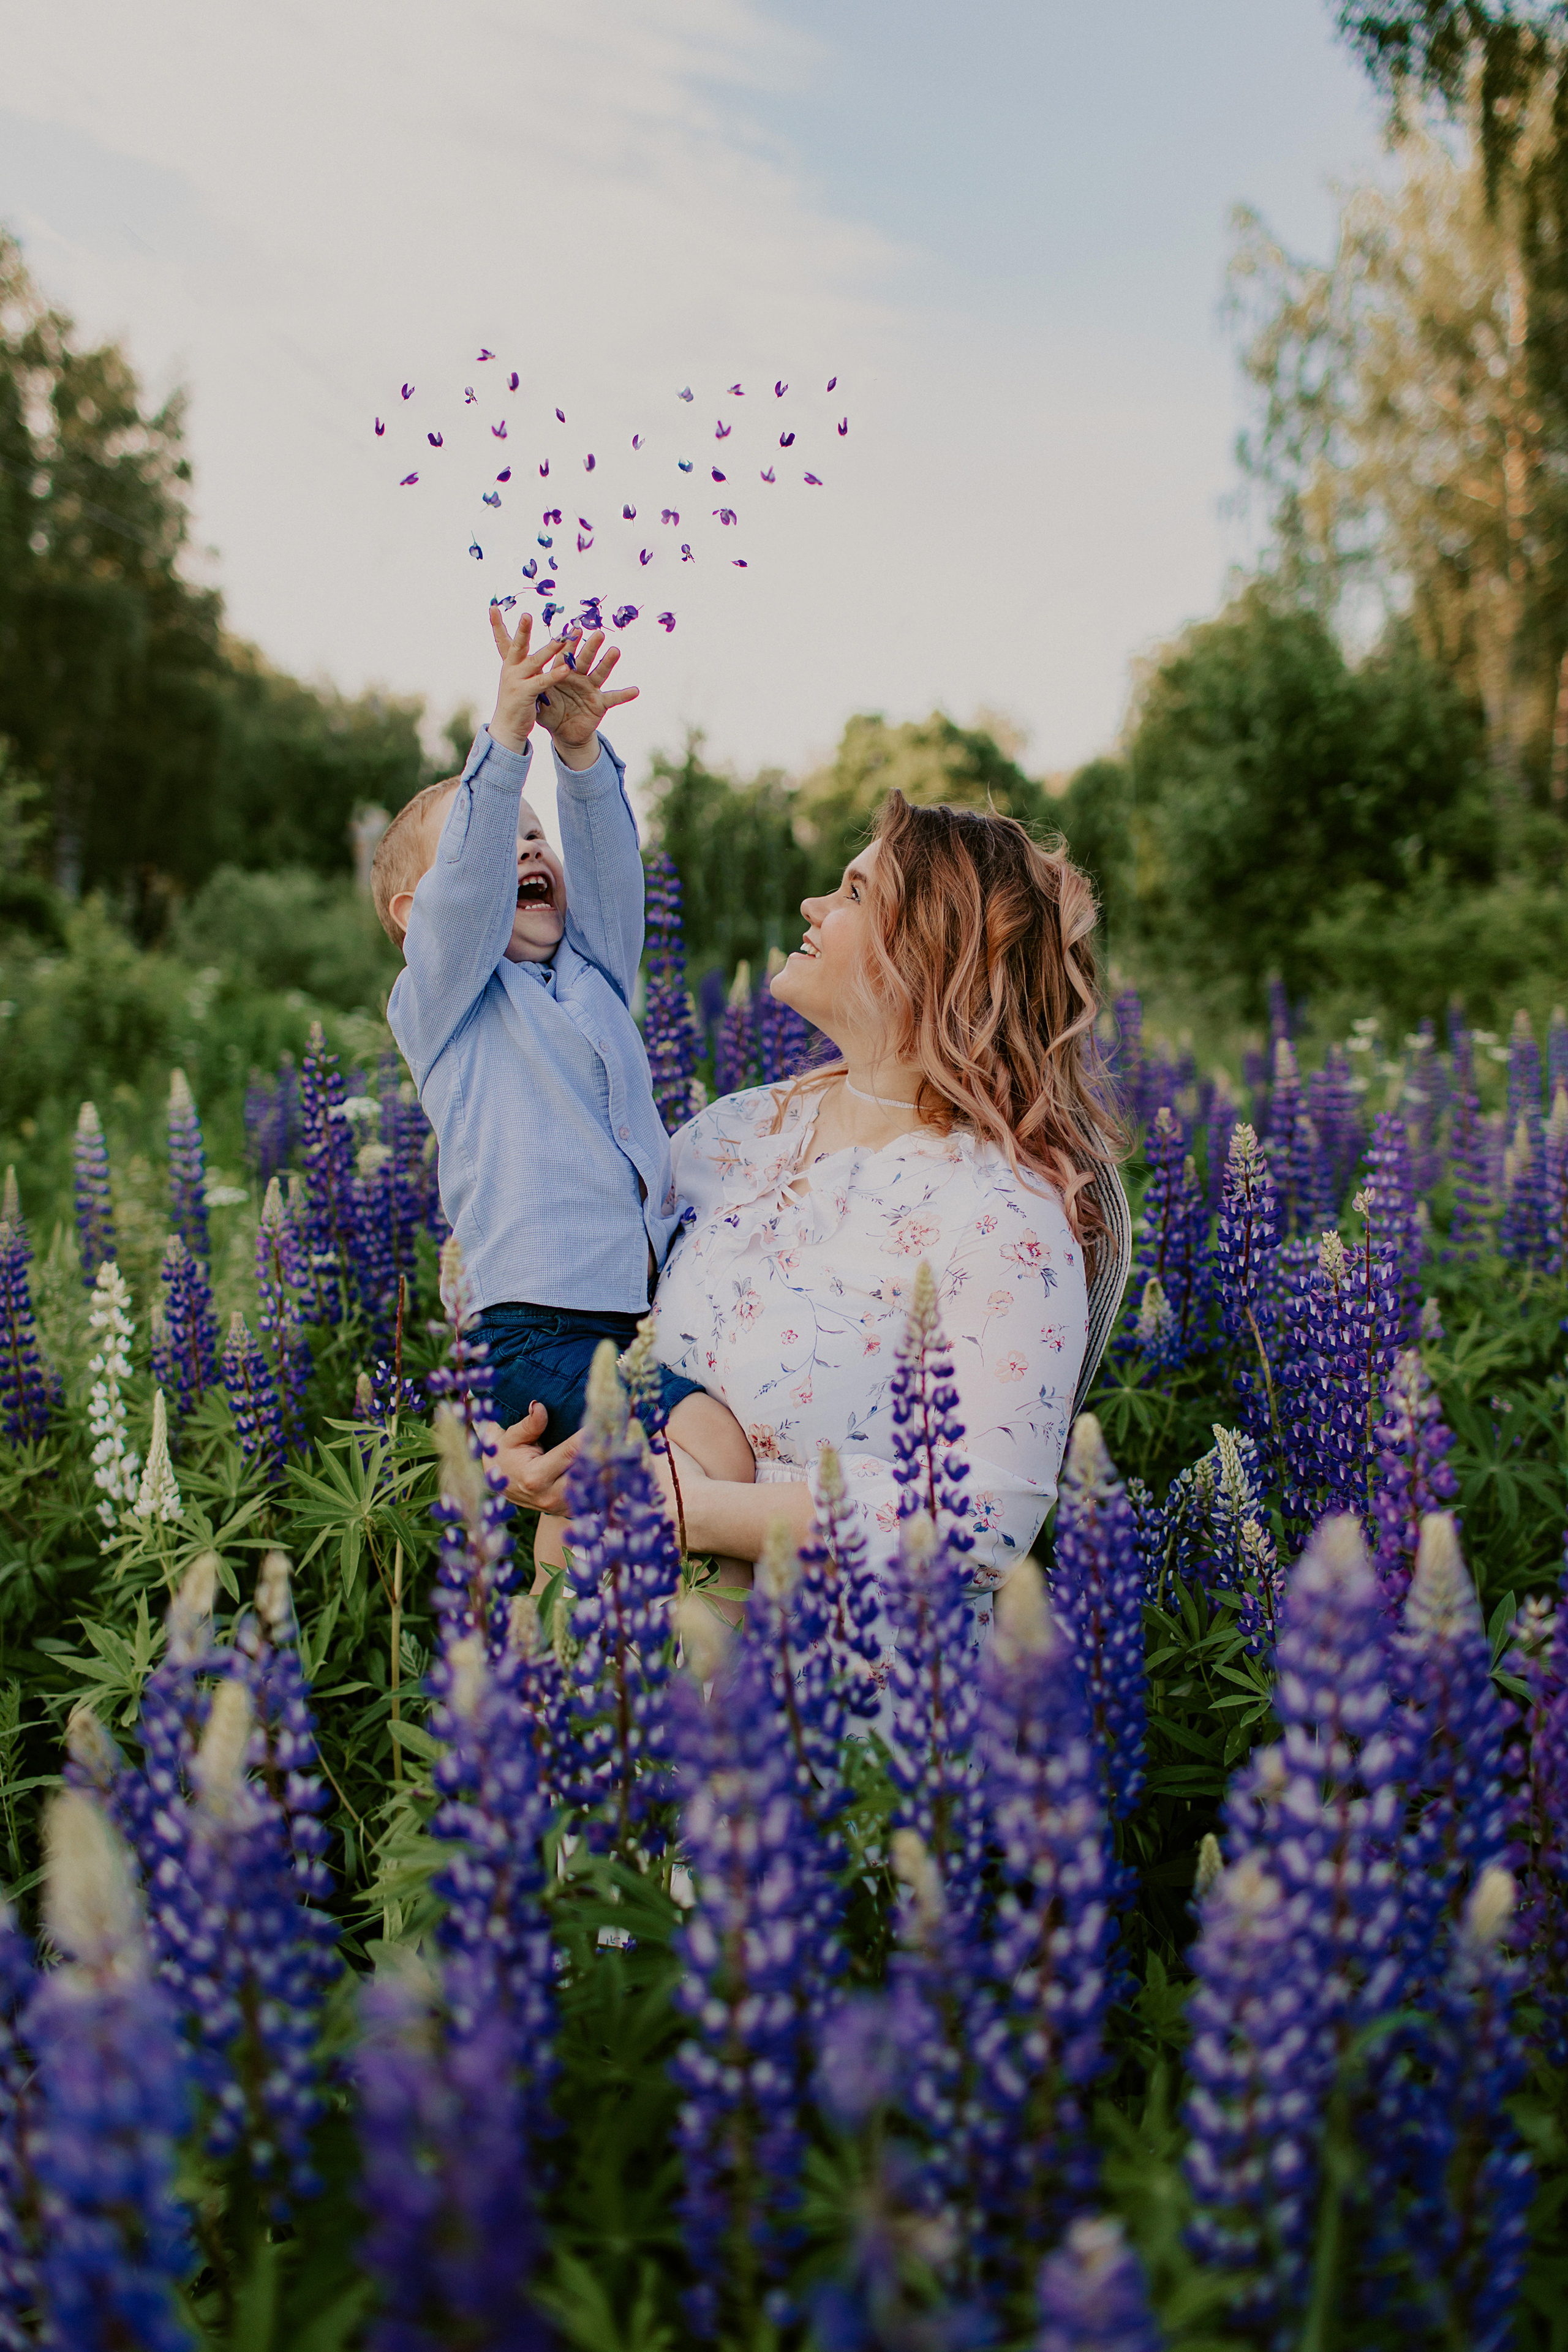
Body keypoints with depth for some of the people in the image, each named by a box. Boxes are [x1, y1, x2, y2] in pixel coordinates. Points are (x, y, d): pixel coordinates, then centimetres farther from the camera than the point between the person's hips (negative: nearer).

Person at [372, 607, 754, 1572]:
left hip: (646, 1309, 7)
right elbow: (466, 881, -15)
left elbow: (607, 864, 2)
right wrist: (506, 740, -26)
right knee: (710, 1444, -24)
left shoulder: (596, 975, 19)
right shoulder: (439, 1001, 3)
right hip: (540, 1331, -7)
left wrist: (581, 751, -15)